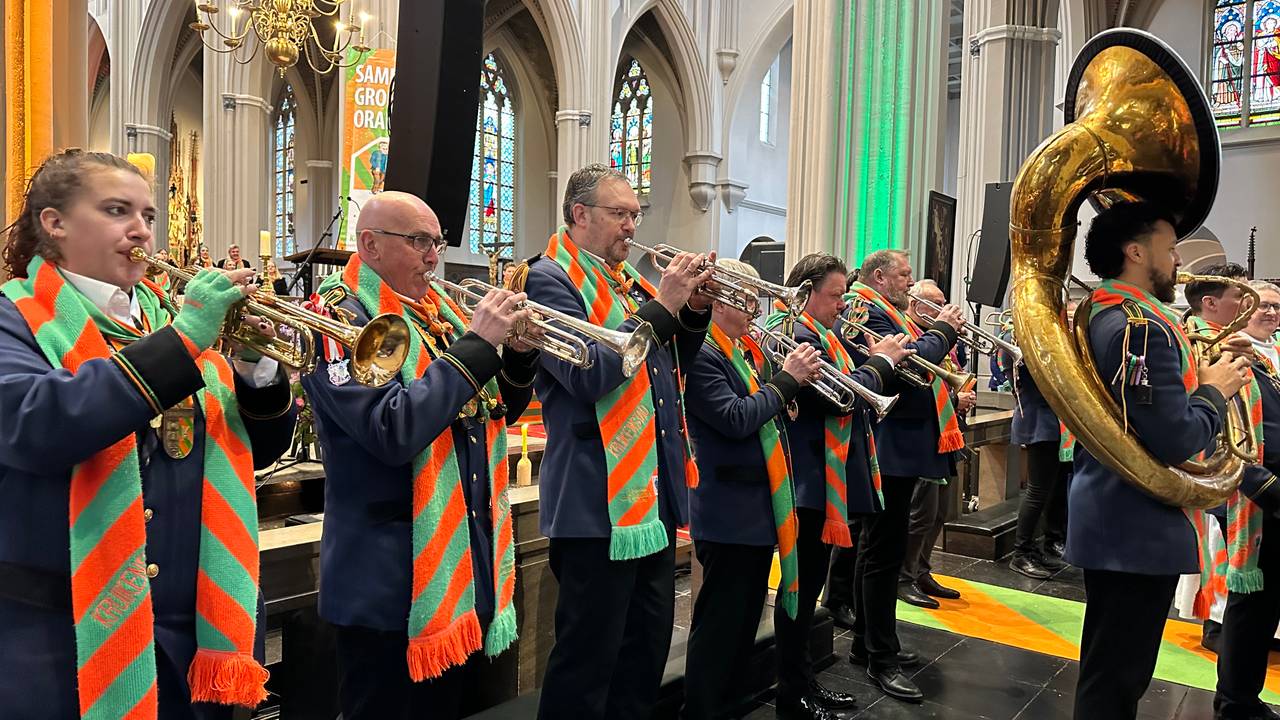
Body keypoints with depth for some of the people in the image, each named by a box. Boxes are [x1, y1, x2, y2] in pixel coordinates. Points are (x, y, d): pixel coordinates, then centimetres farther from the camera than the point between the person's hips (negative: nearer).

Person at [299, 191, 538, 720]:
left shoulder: (436, 311, 10)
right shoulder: (342, 321, -13)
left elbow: (497, 409, 15)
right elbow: (392, 430, -28)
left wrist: (517, 353, -5)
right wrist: (476, 345, -24)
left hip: (466, 570, 8)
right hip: (392, 582, -8)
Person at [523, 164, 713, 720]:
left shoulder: (628, 280, 15)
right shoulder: (550, 280, -9)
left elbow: (672, 364, 18)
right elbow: (588, 374, -23)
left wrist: (694, 310, 1)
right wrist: (661, 306, -19)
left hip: (653, 493, 9)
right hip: (597, 502, -8)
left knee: (650, 642, 19)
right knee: (588, 656, 1)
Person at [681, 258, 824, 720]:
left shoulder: (750, 349, 14)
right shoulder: (701, 353, -16)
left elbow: (771, 409, 17)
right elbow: (736, 420, -24)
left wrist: (798, 378, 1)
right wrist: (786, 379, -17)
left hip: (762, 505, 10)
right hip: (729, 512, -10)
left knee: (745, 618, 18)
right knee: (720, 622, 0)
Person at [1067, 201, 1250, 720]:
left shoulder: (1100, 314, 10)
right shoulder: (1143, 328, -21)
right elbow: (1174, 441, -26)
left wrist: (1195, 375, 8)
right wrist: (1215, 390, -10)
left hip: (1112, 521, 10)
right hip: (1139, 530, -10)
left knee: (1110, 672, 22)